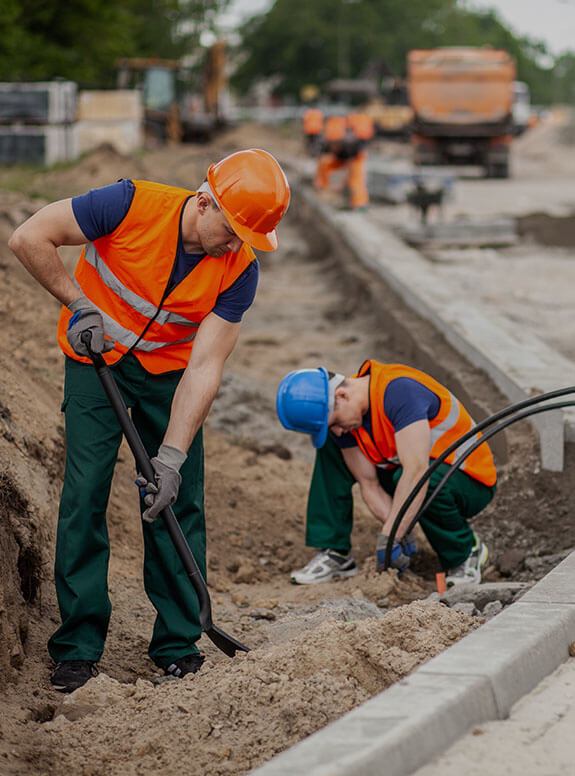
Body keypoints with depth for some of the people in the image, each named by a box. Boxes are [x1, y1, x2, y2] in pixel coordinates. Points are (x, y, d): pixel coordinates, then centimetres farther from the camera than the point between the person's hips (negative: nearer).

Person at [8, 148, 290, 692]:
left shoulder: (239, 270, -20)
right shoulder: (132, 205, -28)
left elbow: (203, 368, -21)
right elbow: (29, 238, -20)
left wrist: (172, 456, -27)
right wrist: (80, 304, -18)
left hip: (168, 370, 2)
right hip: (95, 360, -2)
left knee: (178, 501, -3)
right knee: (84, 492, -8)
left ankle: (178, 646, 9)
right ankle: (77, 647, 1)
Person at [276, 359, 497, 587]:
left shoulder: (399, 391, -33)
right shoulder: (342, 418, -8)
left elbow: (417, 472, -40)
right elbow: (369, 485, -6)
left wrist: (389, 537, -38)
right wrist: (400, 533, -22)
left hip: (472, 482, -7)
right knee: (328, 448, -3)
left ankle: (466, 553, -13)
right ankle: (335, 553, -3)